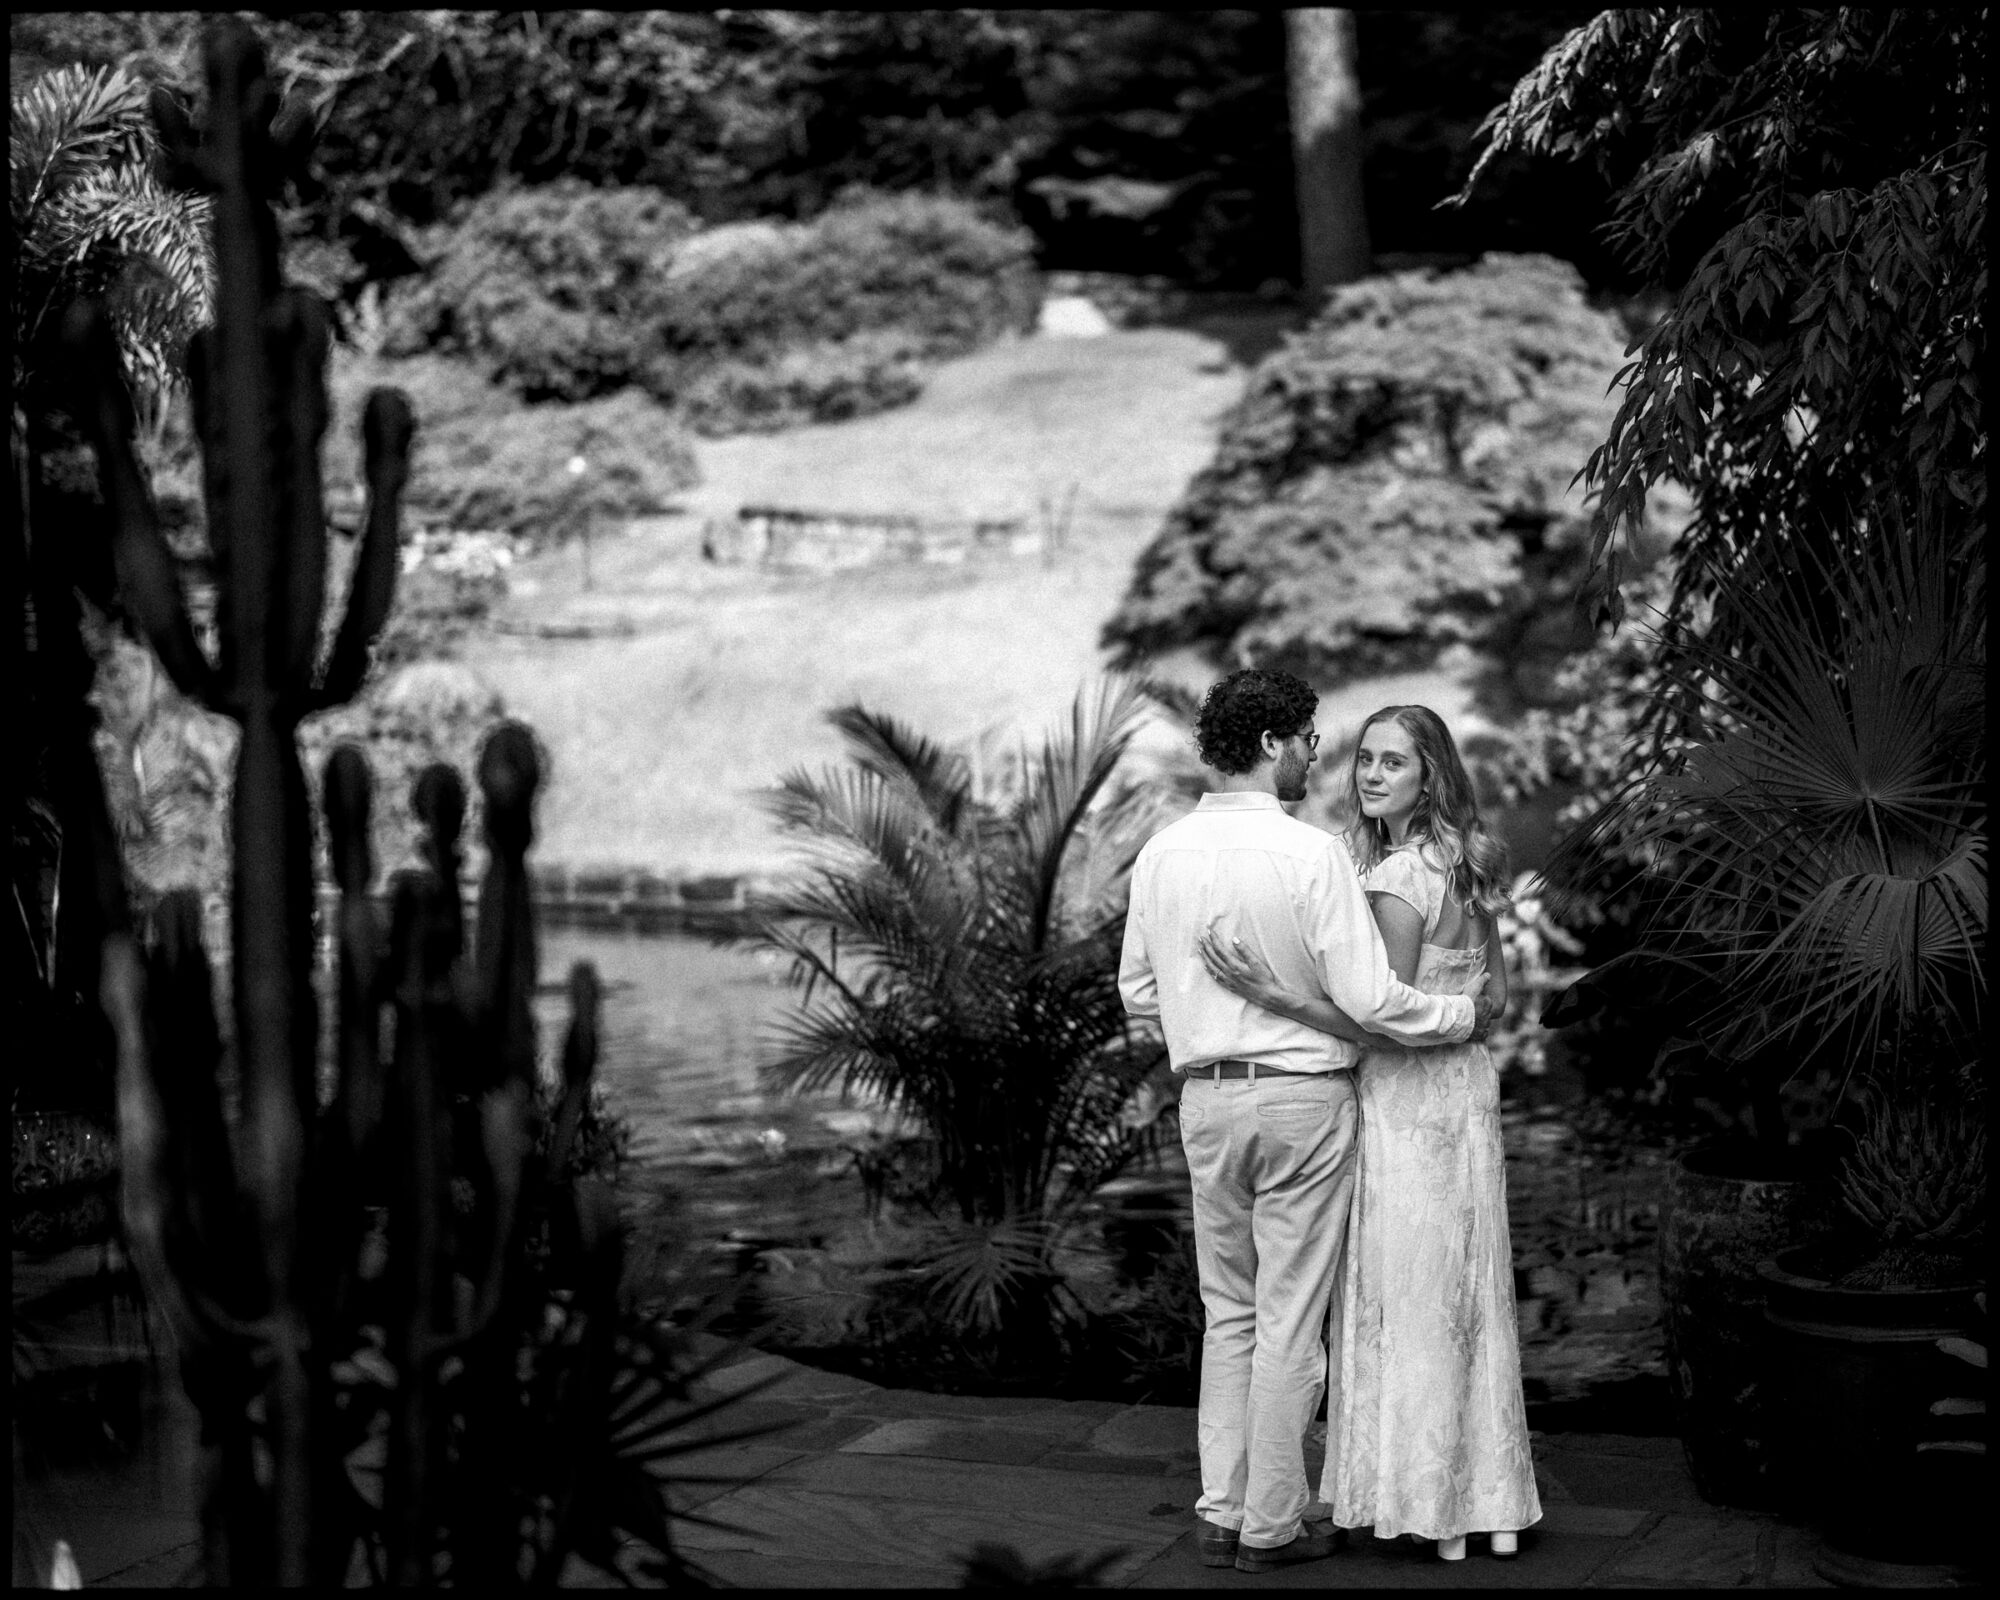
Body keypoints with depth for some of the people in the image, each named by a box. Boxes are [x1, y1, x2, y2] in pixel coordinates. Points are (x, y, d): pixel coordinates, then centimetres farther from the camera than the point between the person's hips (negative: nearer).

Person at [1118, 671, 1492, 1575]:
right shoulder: (1310, 854, -16)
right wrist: (1465, 1016, -1)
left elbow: (1138, 991, 10)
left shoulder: (1161, 854, 1)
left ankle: (1222, 1513, 18)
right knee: (1290, 1322, 4)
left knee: (1229, 1314, 16)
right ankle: (1272, 1525, 11)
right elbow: (1368, 998, -17)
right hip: (1302, 1099, -5)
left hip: (1205, 1098, 5)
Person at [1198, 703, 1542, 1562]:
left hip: (1408, 1099, -9)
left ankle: (1433, 1510, 10)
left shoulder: (1398, 881, -19)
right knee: (1468, 1298, 14)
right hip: (1467, 1084, 9)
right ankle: (1493, 1503, 22)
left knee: (1412, 1300, 1)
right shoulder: (1467, 865, 8)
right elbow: (1495, 993, 14)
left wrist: (1280, 996, -26)